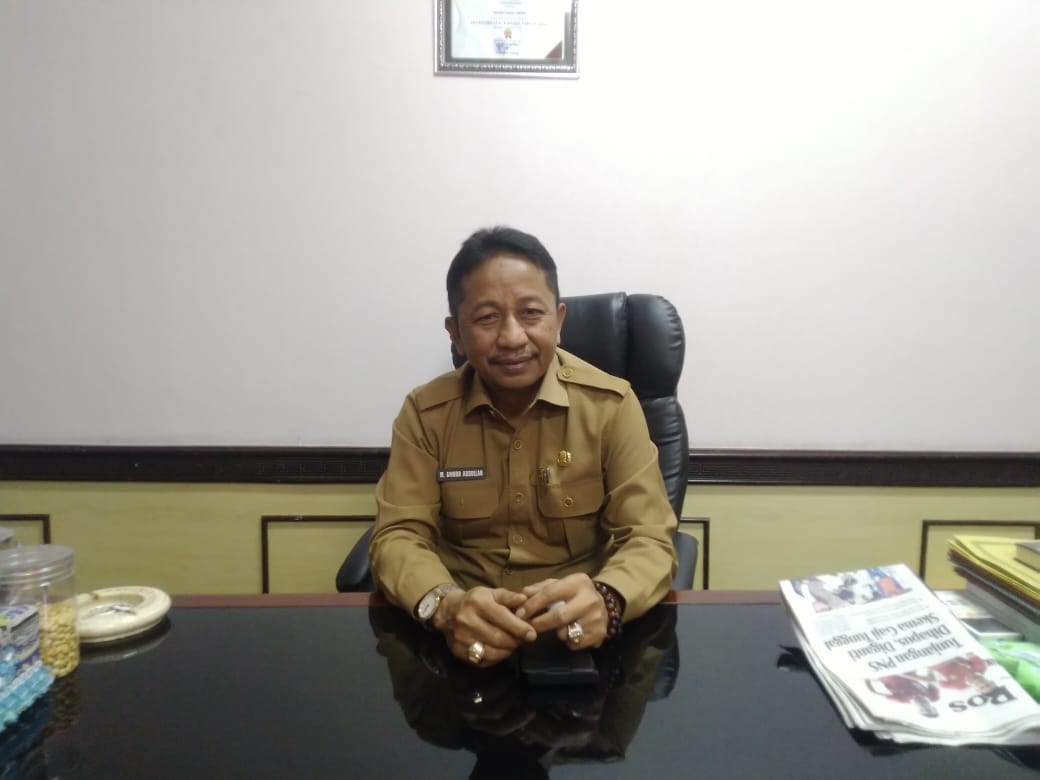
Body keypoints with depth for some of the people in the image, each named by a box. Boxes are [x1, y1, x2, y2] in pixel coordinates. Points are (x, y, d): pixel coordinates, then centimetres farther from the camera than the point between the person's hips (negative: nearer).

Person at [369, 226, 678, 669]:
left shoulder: (611, 405, -7)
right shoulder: (425, 412, -3)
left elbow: (649, 540, -10)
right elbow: (400, 535, -7)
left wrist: (606, 600, -33)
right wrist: (446, 606, -28)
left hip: (579, 637, 0)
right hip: (462, 637, 1)